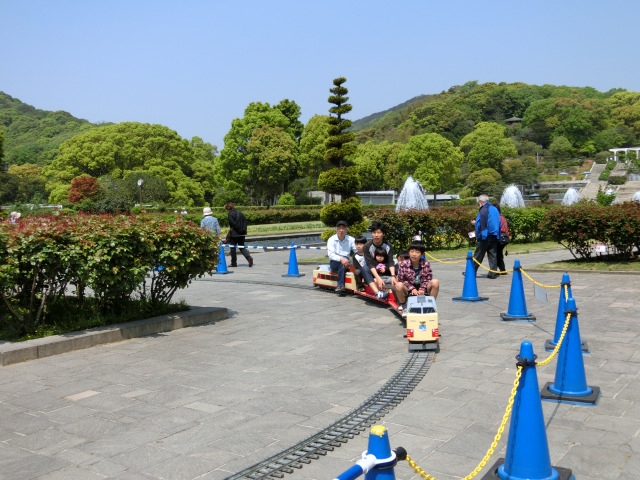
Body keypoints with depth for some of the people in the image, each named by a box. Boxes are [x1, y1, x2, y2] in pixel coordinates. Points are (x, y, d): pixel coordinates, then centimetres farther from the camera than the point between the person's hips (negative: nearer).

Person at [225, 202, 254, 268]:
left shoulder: (230, 214, -10)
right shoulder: (239, 212, 11)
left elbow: (232, 223, -18)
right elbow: (245, 221, 9)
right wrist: (244, 230, 12)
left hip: (234, 234, -6)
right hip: (242, 233, 7)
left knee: (232, 247, 6)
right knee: (242, 247, 14)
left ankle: (233, 263, 10)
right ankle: (249, 257, -8)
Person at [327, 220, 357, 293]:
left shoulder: (351, 239, 3)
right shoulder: (331, 240, -2)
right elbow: (330, 254, -15)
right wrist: (341, 259, -32)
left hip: (346, 262, 2)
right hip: (334, 263, -2)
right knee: (342, 263, -33)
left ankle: (340, 285, -32)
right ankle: (341, 285, -35)